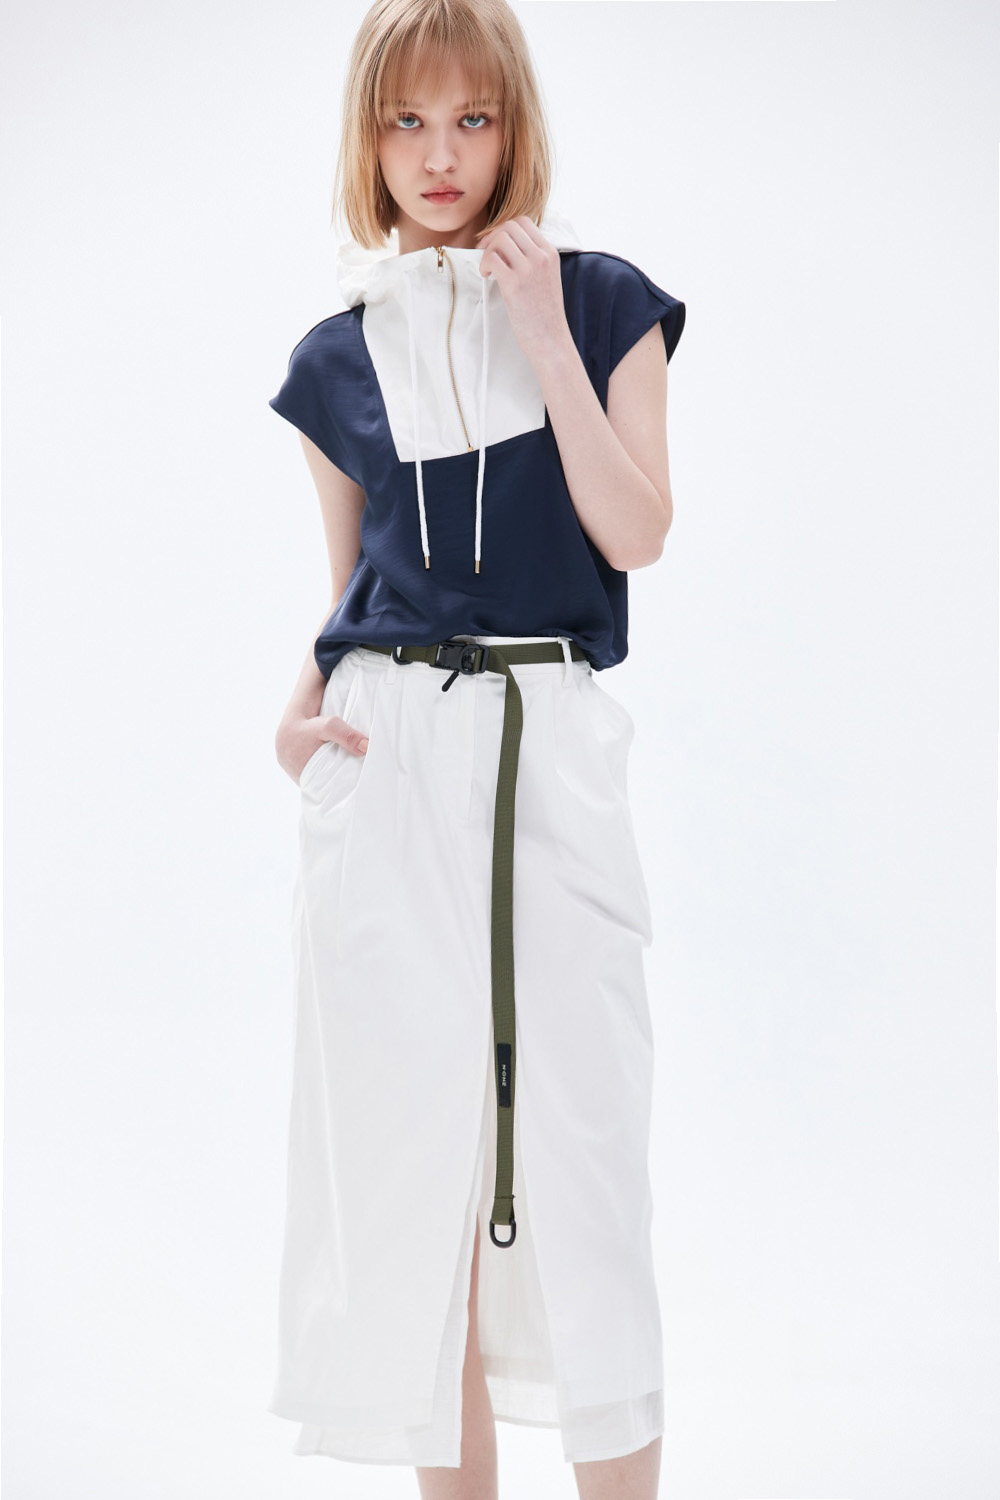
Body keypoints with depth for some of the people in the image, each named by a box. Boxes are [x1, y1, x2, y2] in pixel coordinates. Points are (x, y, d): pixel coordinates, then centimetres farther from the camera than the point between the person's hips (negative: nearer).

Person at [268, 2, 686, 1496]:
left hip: (549, 753, -2)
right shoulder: (339, 357, 11)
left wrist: (549, 343, -9)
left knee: (577, 1143, -2)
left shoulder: (601, 302, 5)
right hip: (384, 762, 2)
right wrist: (304, 700, 0)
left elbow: (637, 534, -5)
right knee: (409, 1145, 4)